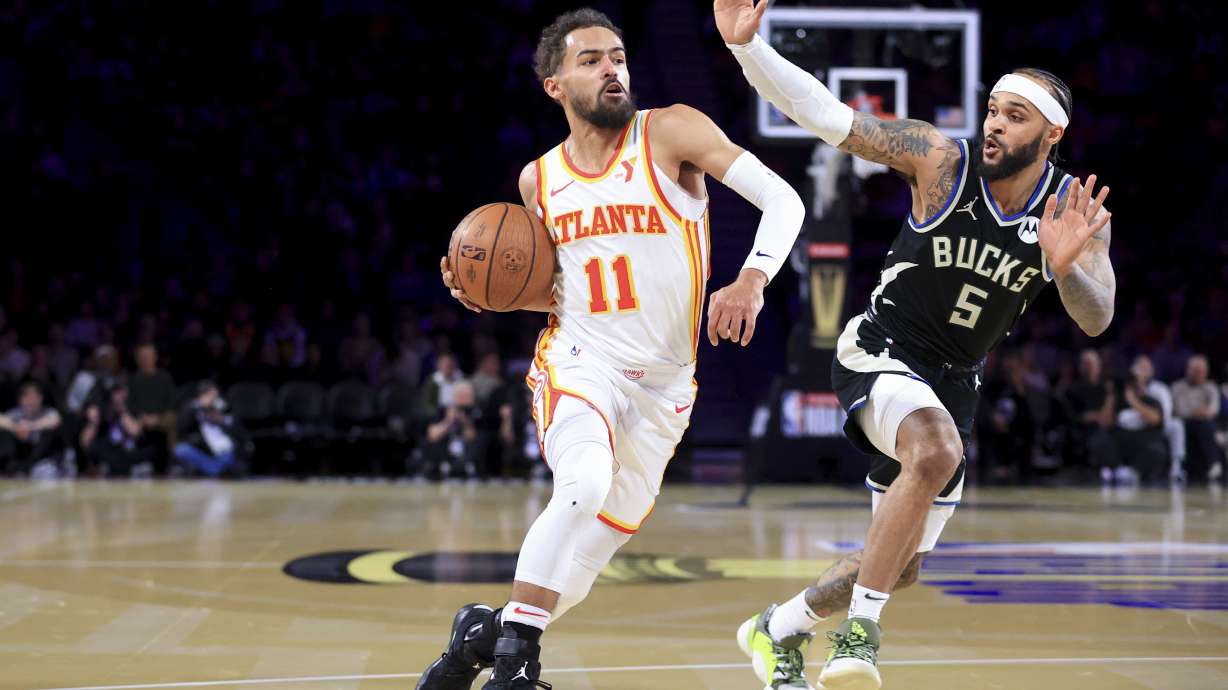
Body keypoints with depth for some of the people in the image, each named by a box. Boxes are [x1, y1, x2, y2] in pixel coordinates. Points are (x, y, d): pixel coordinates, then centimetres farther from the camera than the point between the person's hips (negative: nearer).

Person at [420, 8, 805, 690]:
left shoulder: (672, 131, -7)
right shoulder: (539, 179, 5)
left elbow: (783, 201, -13)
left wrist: (752, 279, -31)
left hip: (663, 382, 0)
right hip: (577, 362, 0)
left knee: (583, 563, 5)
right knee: (584, 484, -33)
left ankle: (483, 630, 31)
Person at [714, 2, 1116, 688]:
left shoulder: (1076, 210, -8)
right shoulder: (940, 160, -16)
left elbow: (1097, 320, -18)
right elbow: (827, 115, -21)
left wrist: (1066, 266, -39)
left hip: (955, 381, 5)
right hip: (881, 354, -5)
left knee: (903, 565, 14)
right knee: (938, 452, -38)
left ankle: (779, 629, 39)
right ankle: (860, 631, -26)